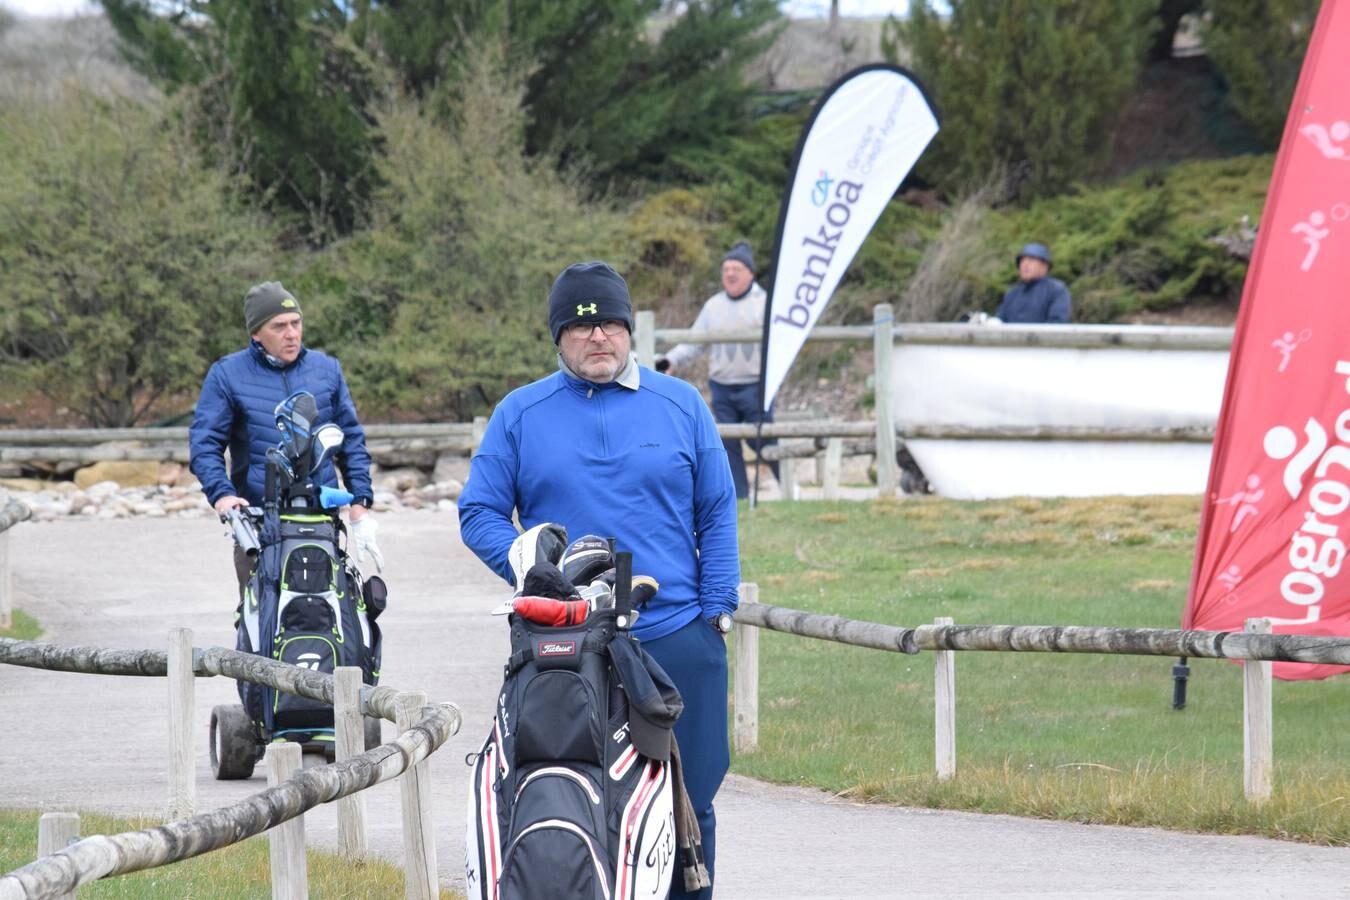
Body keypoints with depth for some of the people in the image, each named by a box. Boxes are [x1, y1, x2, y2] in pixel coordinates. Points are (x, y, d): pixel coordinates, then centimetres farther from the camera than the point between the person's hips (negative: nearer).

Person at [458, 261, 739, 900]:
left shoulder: (679, 405, 10)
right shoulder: (519, 414, 9)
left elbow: (717, 513, 12)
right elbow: (480, 512, 9)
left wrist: (716, 609, 3)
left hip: (677, 638, 1)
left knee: (689, 802, -1)